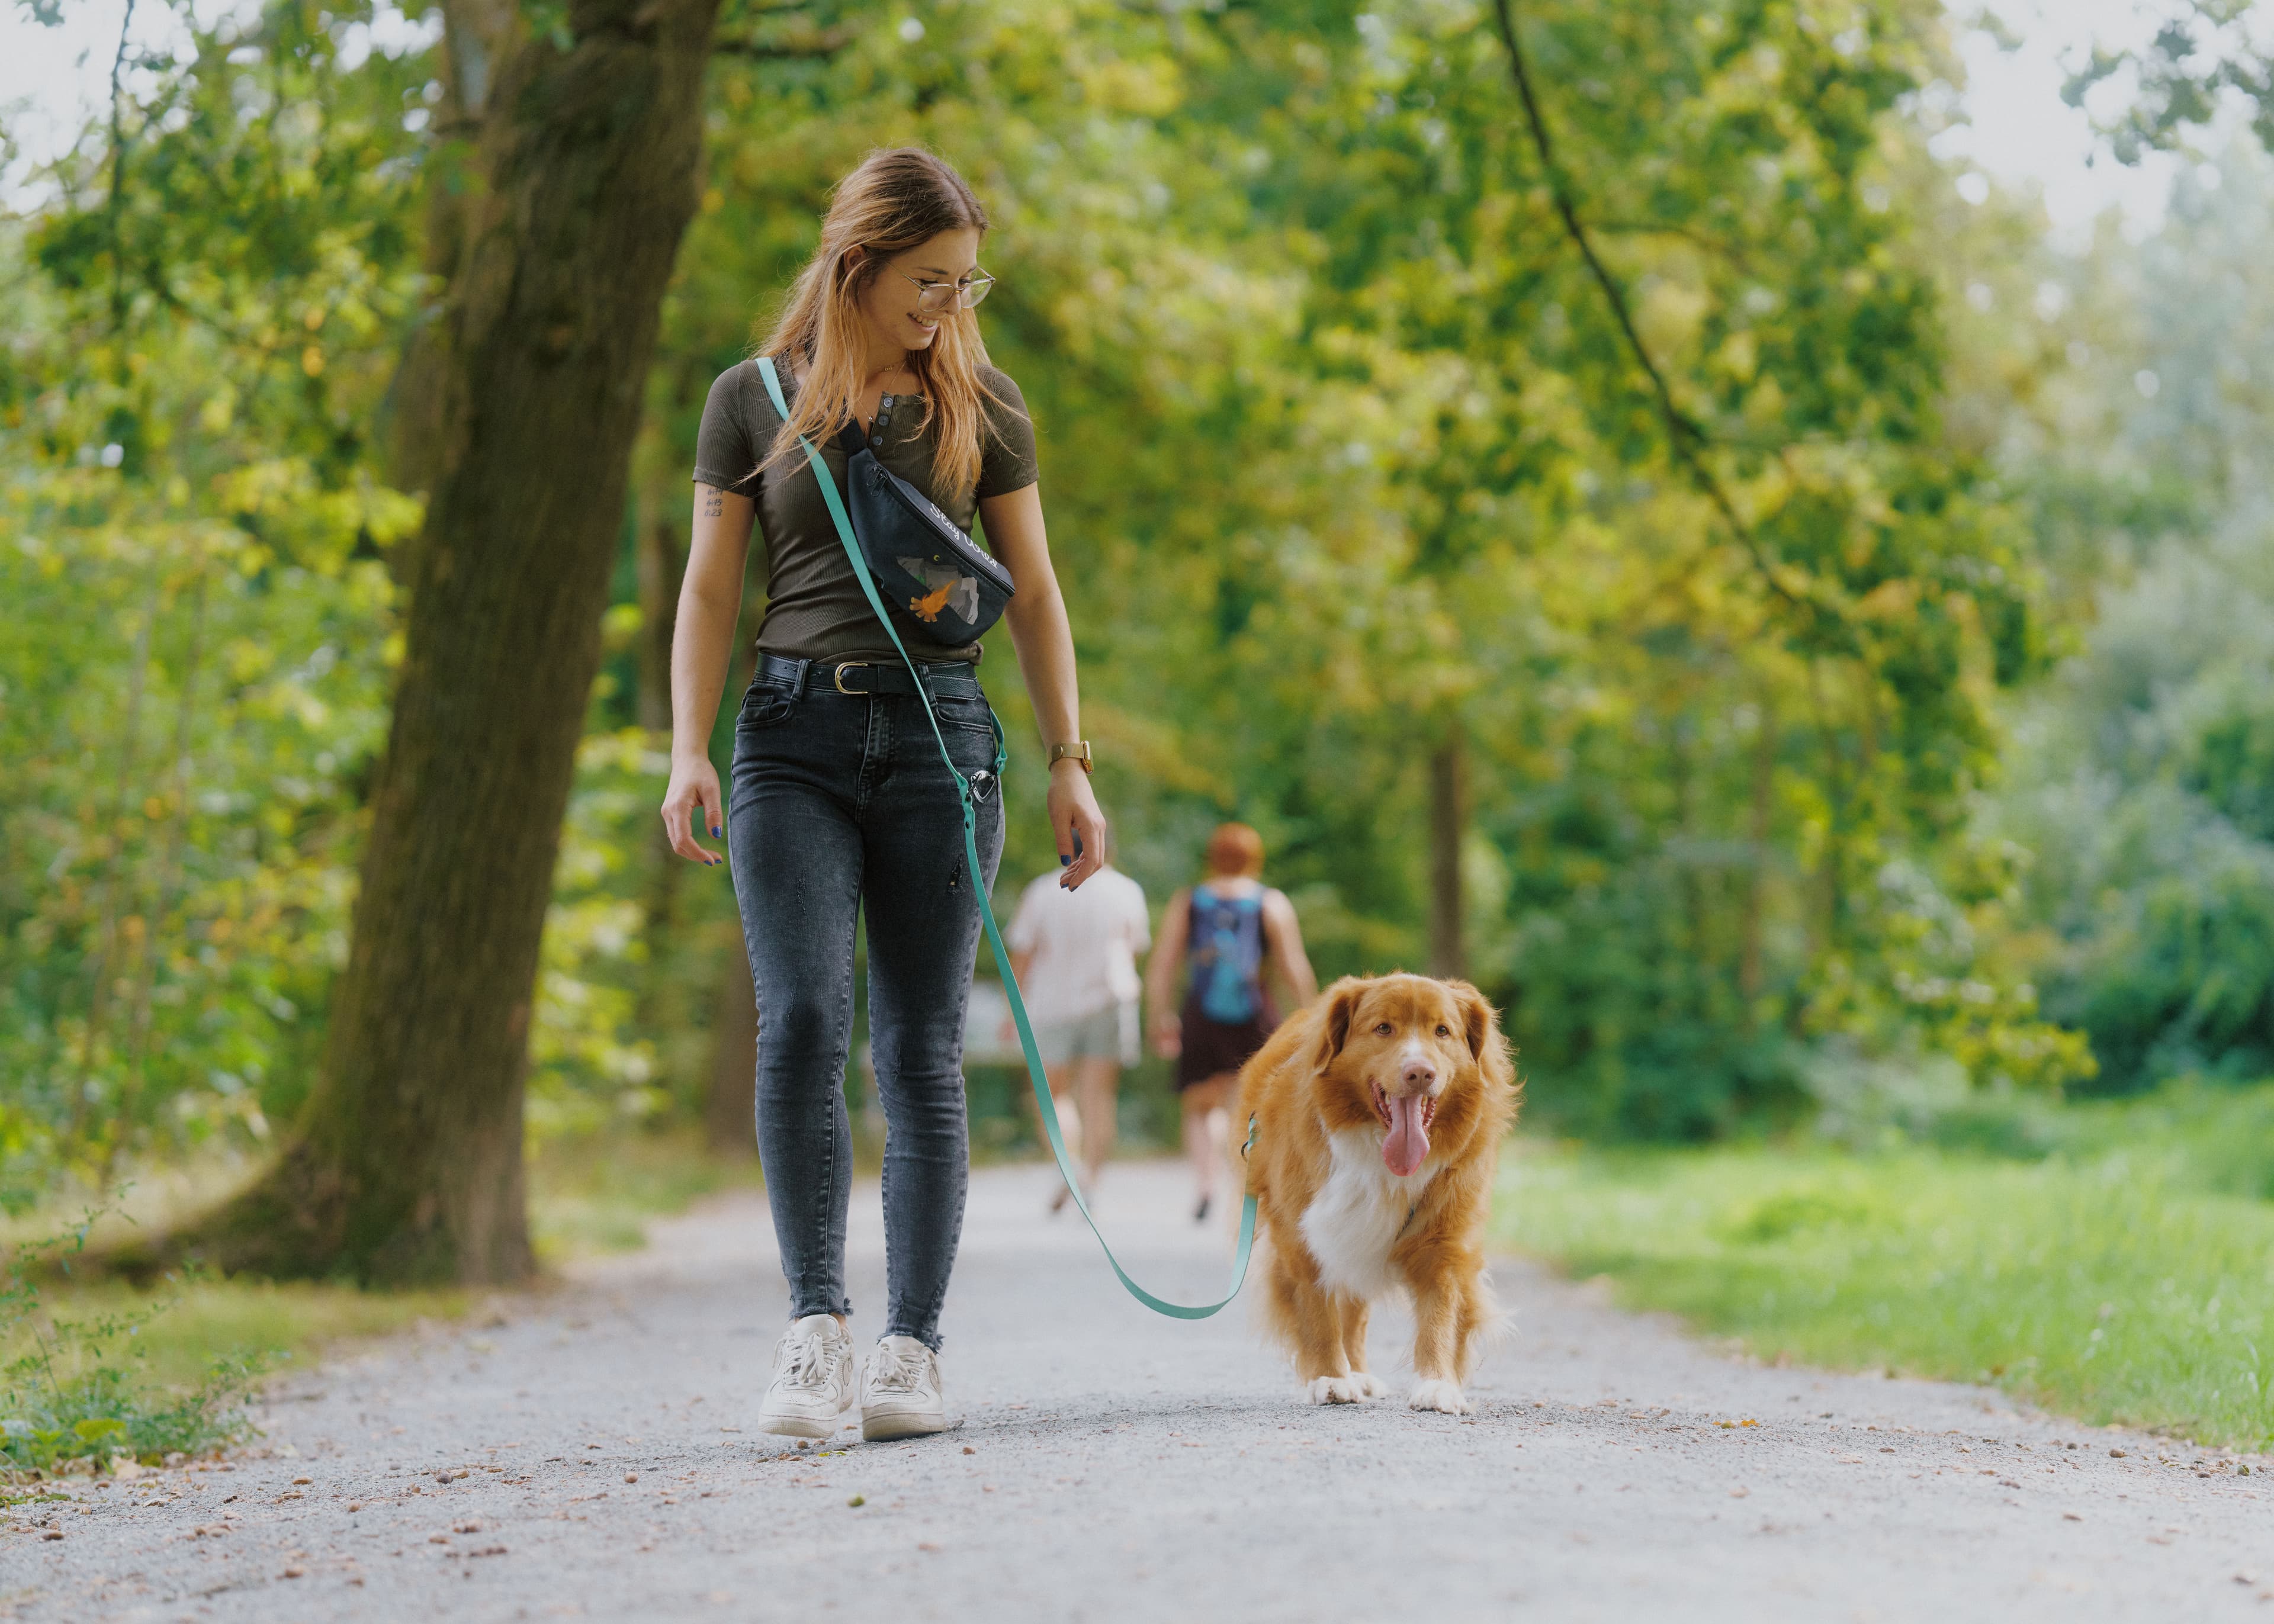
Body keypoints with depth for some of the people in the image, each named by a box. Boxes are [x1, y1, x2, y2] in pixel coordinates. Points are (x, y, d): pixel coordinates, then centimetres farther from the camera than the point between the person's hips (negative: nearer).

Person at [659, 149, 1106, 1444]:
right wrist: (689, 751, -5)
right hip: (796, 731, -1)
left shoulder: (981, 404, 11)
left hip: (940, 729, 1)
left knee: (923, 1047, -2)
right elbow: (711, 588, 7)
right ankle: (819, 1331, -16)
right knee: (804, 1018, -16)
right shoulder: (755, 400, 8)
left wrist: (1071, 763, 6)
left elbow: (1035, 592, 12)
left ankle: (914, 1350, 1)